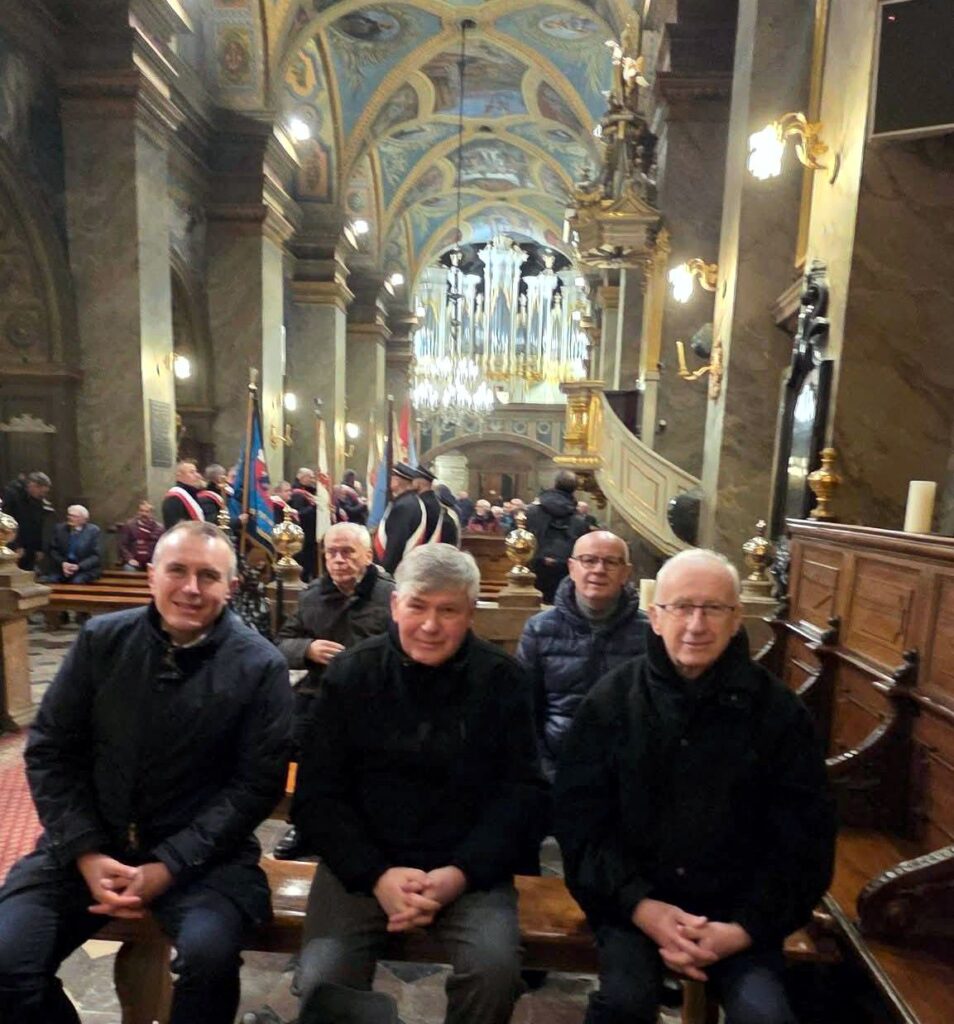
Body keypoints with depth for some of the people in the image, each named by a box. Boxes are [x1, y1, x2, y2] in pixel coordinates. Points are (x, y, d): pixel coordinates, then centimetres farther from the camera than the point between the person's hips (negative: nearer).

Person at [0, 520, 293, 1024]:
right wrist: (87, 853, -9)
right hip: (90, 841, 3)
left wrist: (166, 867, -15)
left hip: (201, 852, -2)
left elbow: (256, 783, -9)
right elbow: (50, 750, 1)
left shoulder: (260, 666, -10)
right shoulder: (100, 640, -2)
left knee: (208, 954, -26)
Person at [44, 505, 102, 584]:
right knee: (50, 580, -23)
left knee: (77, 581, -31)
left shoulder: (93, 531, -5)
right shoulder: (59, 528, 5)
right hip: (62, 566, 3)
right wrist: (62, 563, -13)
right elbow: (53, 550, 6)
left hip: (86, 568, -3)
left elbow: (95, 556, -7)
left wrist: (78, 566, -21)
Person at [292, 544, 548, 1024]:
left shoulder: (502, 679, -4)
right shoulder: (350, 673, -3)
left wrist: (461, 872, -16)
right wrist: (377, 874, -15)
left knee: (496, 970, -24)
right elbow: (315, 796, -2)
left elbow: (524, 791, -3)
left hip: (469, 866, 0)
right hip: (362, 862, 1)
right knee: (322, 982, -21)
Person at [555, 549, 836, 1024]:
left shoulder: (778, 710, -4)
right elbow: (579, 821, -5)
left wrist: (745, 927, -11)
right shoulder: (610, 700, -6)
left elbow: (803, 841, 0)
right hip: (633, 897, -1)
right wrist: (641, 906, -16)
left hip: (737, 906, 1)